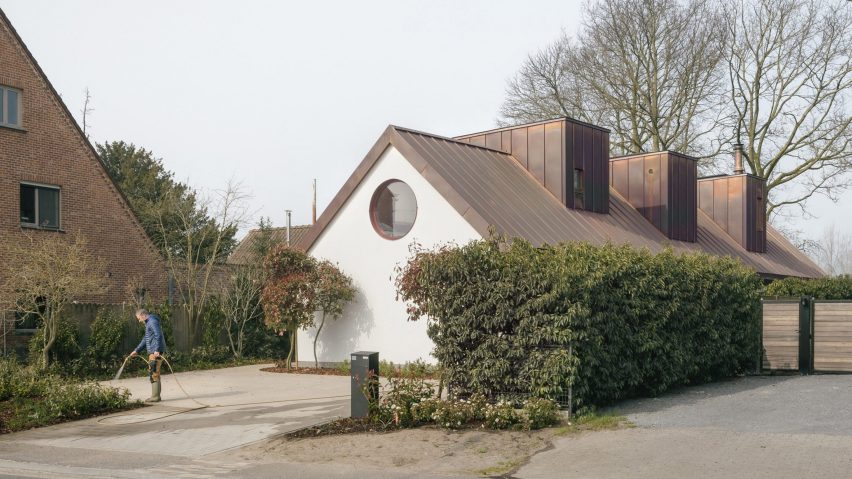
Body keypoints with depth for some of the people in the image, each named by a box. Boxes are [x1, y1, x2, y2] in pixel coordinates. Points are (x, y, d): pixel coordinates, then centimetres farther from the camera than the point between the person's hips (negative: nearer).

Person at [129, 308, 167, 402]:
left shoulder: (153, 321, -9)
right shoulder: (149, 323, 24)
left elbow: (158, 336, -20)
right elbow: (145, 340, 30)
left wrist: (157, 350, -26)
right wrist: (136, 351, 26)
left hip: (156, 352, -10)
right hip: (153, 352, 10)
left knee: (153, 374, -8)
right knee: (155, 374, 13)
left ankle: (155, 396, -7)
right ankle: (156, 396, 17)